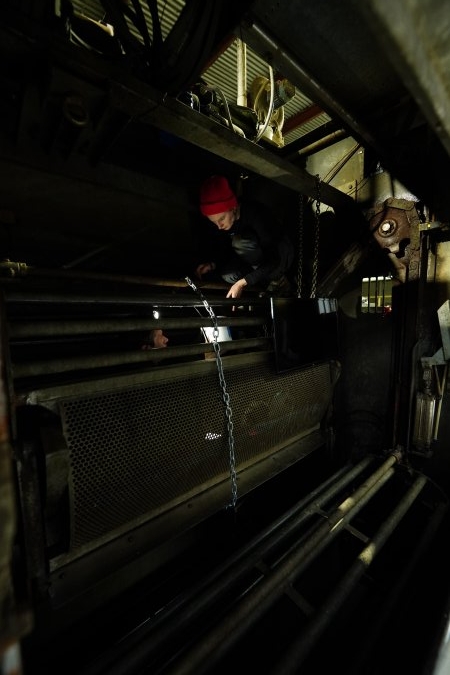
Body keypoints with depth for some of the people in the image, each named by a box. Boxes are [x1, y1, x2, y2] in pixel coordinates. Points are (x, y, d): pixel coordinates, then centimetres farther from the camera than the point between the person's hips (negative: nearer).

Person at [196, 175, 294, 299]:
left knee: (240, 241, -31)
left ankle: (278, 280, -13)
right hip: (261, 261, 5)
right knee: (228, 275, -24)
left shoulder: (256, 213, -29)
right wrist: (213, 265, -15)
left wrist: (243, 282, -38)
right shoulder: (223, 224, -10)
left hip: (281, 256, -5)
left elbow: (274, 259, -31)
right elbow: (233, 253, 3)